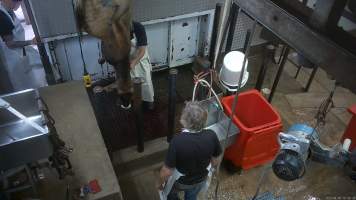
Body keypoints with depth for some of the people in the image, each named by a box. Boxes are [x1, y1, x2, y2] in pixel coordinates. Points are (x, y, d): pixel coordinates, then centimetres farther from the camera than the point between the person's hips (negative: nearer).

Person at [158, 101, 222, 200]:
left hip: (180, 181, -3)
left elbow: (167, 171, -27)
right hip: (200, 180, 3)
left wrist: (160, 183, -6)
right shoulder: (211, 136, -27)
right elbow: (215, 161, -9)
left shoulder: (177, 141, -39)